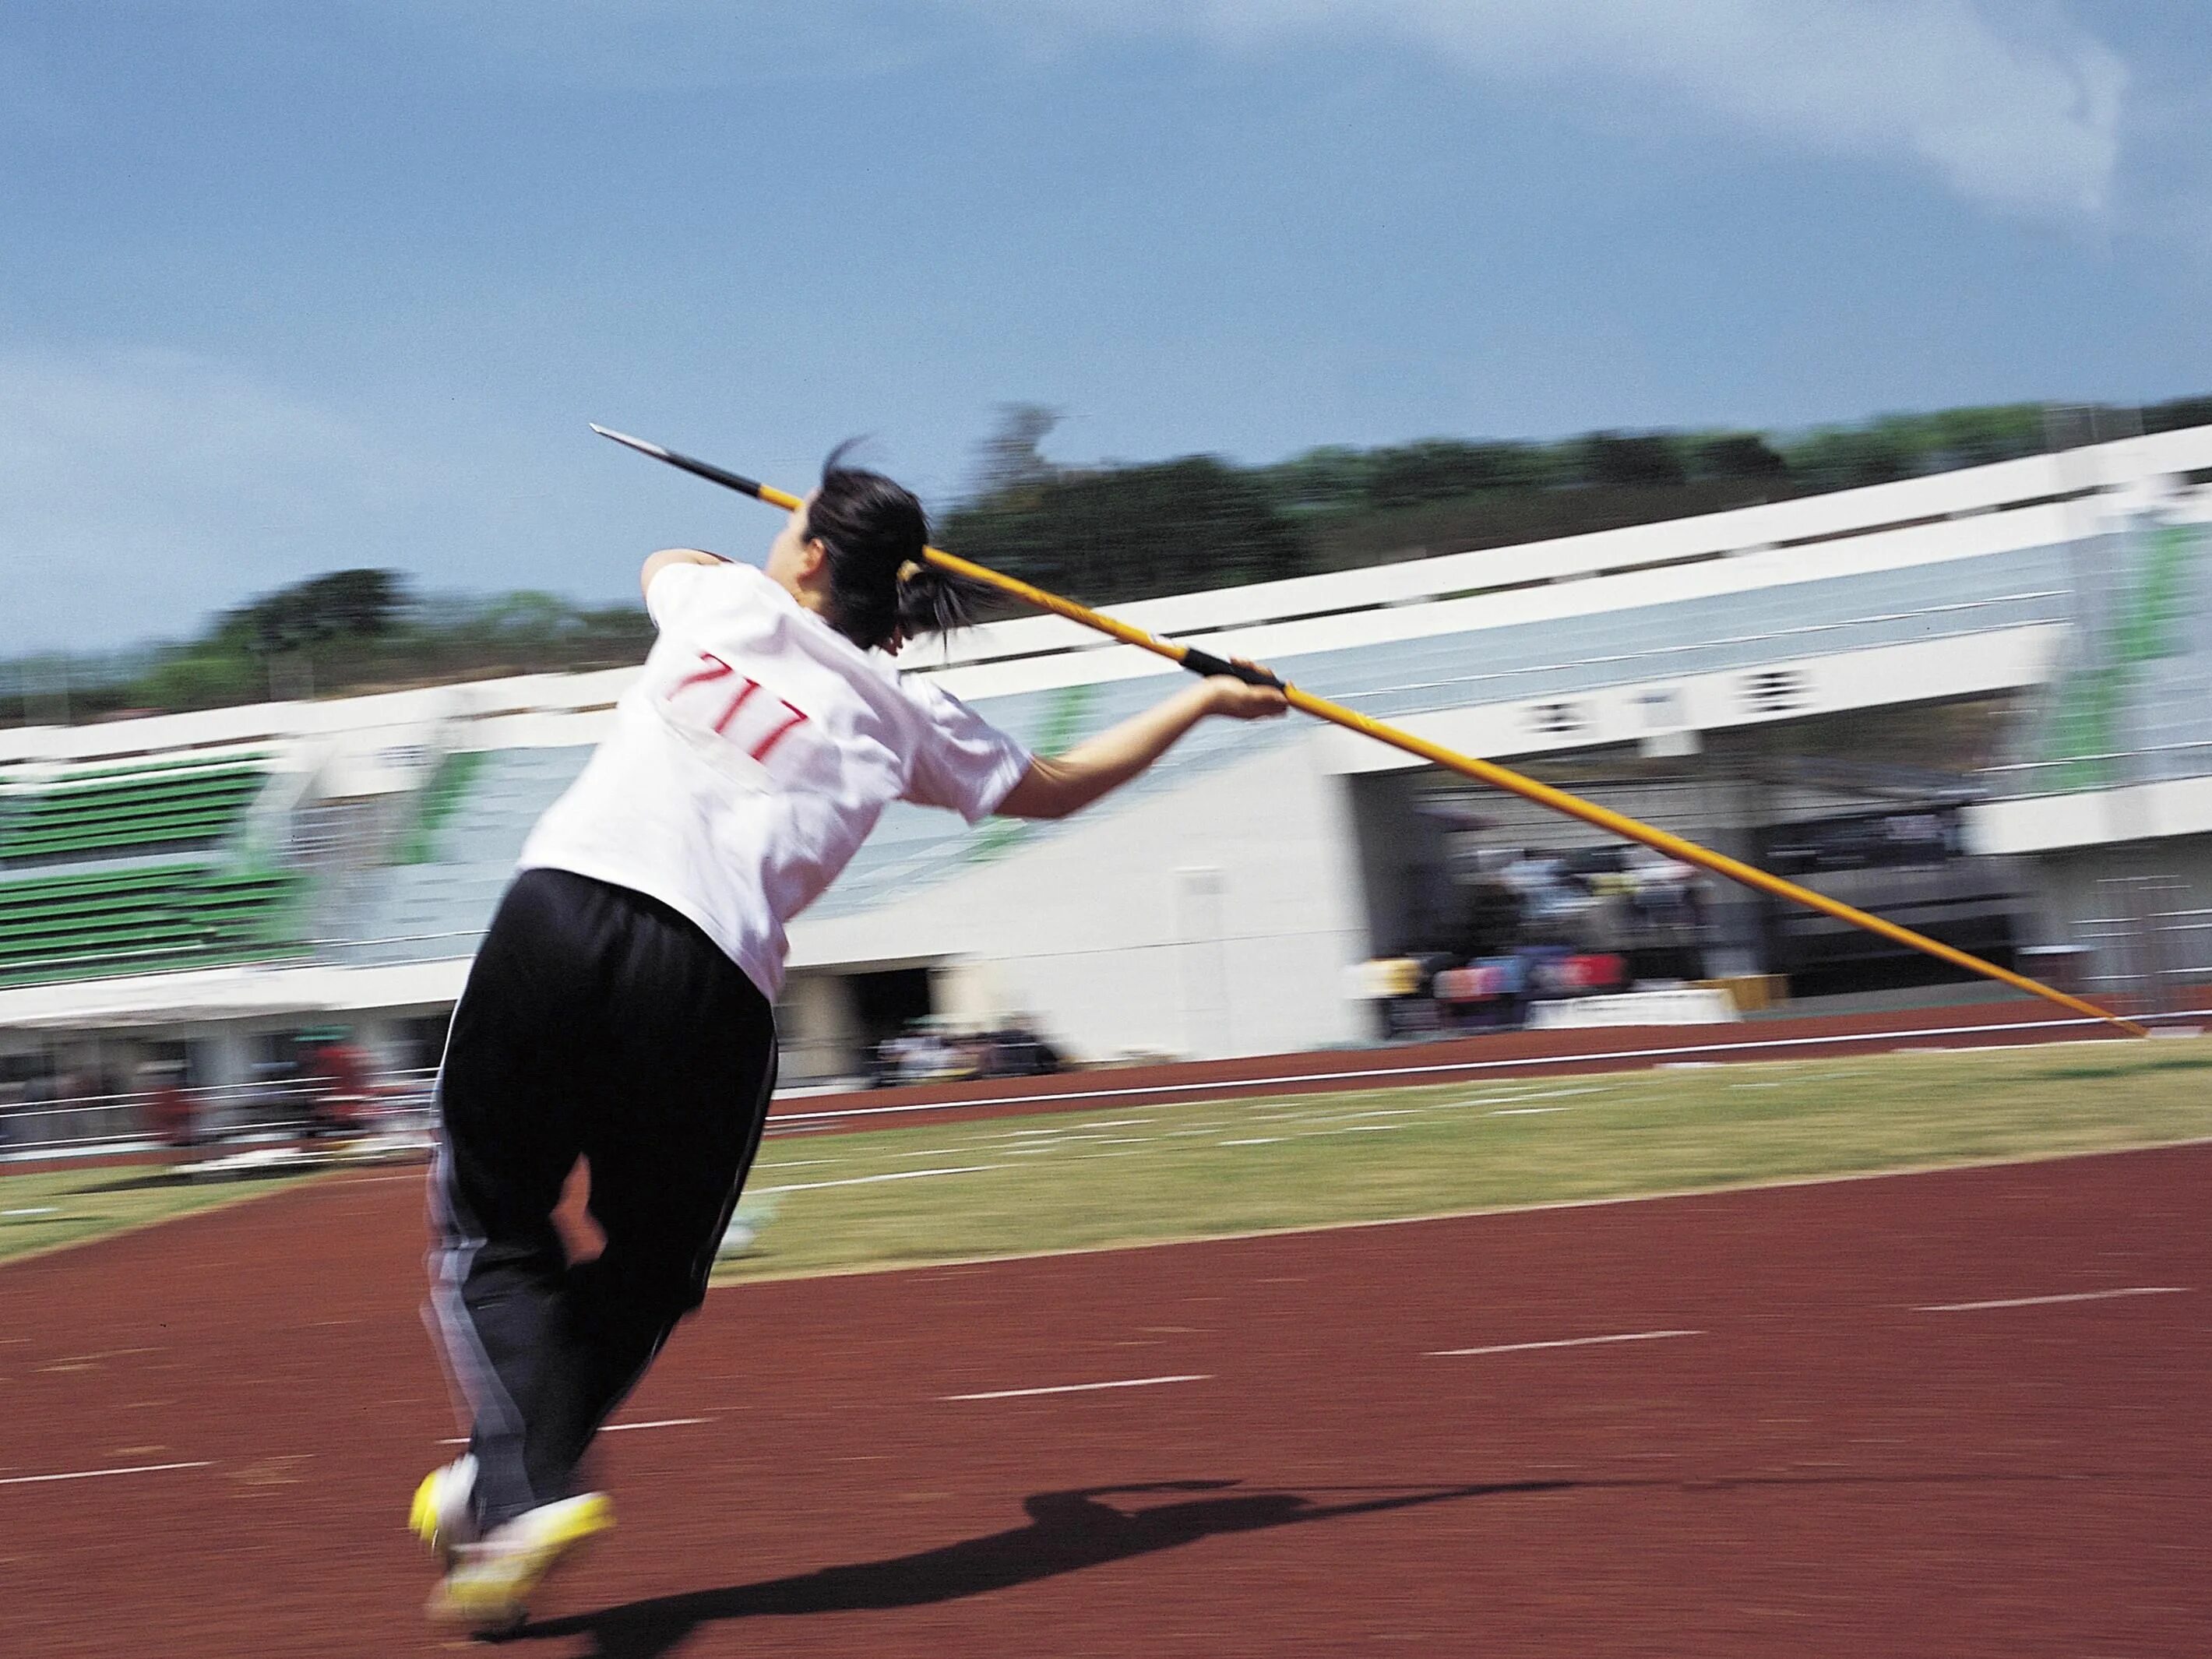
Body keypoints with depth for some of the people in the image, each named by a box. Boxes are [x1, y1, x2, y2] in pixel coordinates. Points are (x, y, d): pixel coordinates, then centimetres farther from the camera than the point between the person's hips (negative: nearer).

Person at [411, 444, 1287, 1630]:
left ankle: (526, 1488, -10)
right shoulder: (903, 714, 16)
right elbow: (1056, 787, 32)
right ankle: (501, 1486, 16)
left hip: (557, 911, 0)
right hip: (709, 982, 0)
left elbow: (661, 556, 45)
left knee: (489, 1227, 9)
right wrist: (1207, 697, 44)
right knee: (647, 1269, 19)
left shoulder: (720, 598, 17)